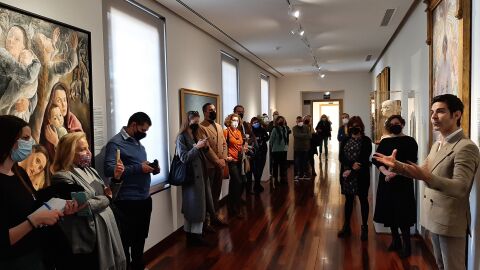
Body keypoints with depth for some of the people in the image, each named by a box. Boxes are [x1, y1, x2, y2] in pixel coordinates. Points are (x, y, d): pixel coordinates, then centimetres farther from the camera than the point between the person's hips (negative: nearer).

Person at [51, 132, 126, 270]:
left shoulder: (90, 170, 9)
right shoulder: (62, 177, -15)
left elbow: (108, 194, 13)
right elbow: (83, 207, -22)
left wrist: (116, 178, -3)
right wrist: (106, 198, -6)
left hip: (107, 229, 8)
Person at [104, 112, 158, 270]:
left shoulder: (138, 143, 13)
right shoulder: (116, 143, -13)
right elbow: (109, 169, -24)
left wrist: (151, 169, -1)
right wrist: (139, 168, -25)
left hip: (145, 199, 8)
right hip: (127, 202, -8)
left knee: (140, 238, 23)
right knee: (126, 240, 8)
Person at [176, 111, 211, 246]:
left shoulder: (195, 135, 14)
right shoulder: (181, 137, -9)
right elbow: (184, 158, -15)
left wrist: (205, 147, 1)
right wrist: (197, 147, -19)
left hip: (199, 175, 8)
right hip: (190, 176, -8)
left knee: (199, 205, 8)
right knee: (193, 205, -2)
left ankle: (195, 234, 16)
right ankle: (193, 236, 8)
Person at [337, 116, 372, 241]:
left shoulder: (366, 141, -4)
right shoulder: (345, 140, 8)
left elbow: (365, 159, -12)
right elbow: (341, 157, -2)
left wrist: (351, 171, -17)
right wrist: (351, 165, -20)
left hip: (361, 176, -3)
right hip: (347, 174, 4)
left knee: (363, 200, 7)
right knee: (348, 200, 11)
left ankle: (364, 228, 17)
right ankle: (346, 226, 21)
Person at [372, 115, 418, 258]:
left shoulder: (409, 141, -1)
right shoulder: (384, 142, 10)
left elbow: (411, 163, -11)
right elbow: (376, 159, 0)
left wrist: (395, 173, -19)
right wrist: (386, 172, -17)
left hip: (403, 182, -4)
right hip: (386, 182, 4)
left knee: (403, 212, -5)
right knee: (389, 211, 9)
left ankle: (406, 244, 6)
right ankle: (395, 240, 23)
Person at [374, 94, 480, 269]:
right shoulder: (437, 145, 11)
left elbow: (460, 188, -28)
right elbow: (423, 170, 16)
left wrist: (427, 178, -43)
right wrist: (396, 165, 2)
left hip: (451, 221, -9)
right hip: (434, 217, 9)